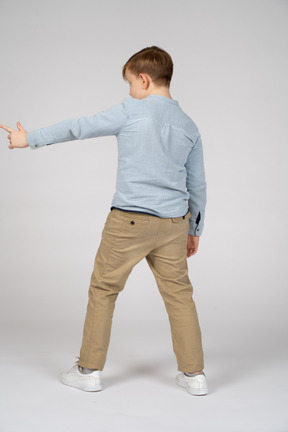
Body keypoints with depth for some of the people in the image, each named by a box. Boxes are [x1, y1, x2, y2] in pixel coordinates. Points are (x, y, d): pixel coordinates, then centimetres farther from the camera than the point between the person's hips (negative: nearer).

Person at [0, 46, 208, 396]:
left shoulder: (131, 111, -5)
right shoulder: (189, 126, 10)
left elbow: (78, 128, -3)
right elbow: (198, 186, 13)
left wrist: (29, 139, 6)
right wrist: (194, 230, 23)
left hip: (128, 221, -4)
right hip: (173, 223, 5)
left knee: (103, 289, 9)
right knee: (179, 294, 10)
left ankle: (89, 370, 17)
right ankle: (193, 374, 13)